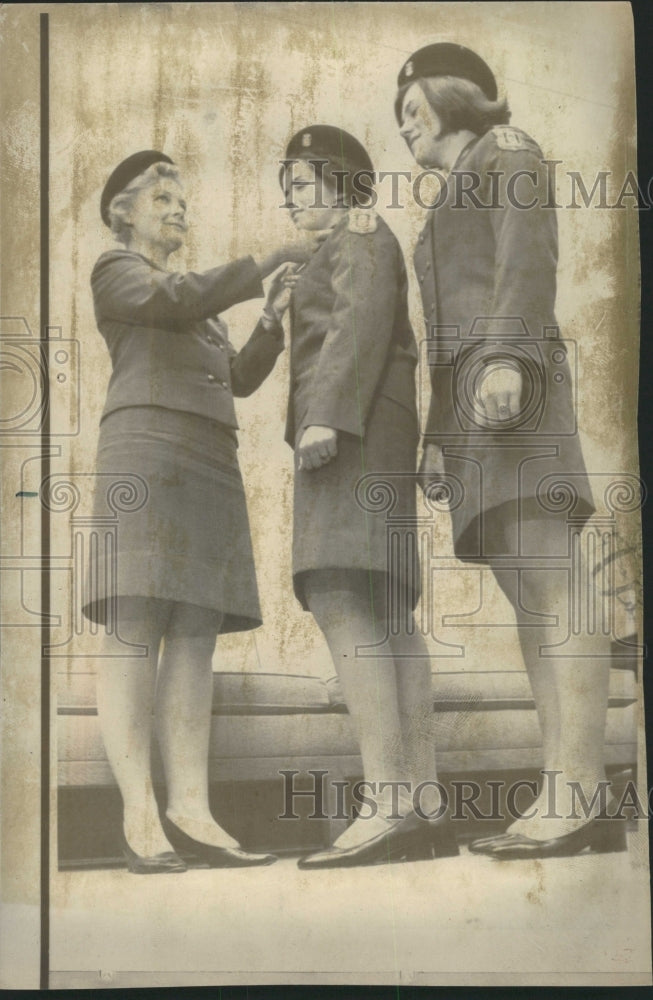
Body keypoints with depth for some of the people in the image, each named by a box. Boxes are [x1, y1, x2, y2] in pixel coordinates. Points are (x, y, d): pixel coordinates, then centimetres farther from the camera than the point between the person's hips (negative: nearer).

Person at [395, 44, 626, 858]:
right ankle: (573, 808, -10)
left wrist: (505, 358, -23)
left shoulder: (508, 153, 11)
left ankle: (578, 793, -29)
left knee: (546, 582, -21)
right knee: (525, 595, -5)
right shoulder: (452, 211, 35)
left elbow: (530, 261, -8)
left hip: (511, 380, -8)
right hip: (469, 403, 9)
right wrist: (437, 439, 17)